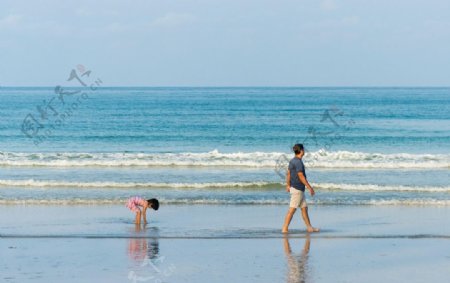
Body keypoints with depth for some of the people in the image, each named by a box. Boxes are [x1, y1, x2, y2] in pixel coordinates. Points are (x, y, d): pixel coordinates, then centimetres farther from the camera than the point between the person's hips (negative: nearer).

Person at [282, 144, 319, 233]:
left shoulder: (292, 161, 10)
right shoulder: (298, 162, -19)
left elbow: (288, 173, 18)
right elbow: (301, 176, -22)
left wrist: (288, 185, 29)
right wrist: (310, 187, -18)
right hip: (297, 189, -10)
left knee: (304, 208, 14)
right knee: (292, 210, -7)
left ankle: (309, 227, 19)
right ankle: (285, 229, -5)